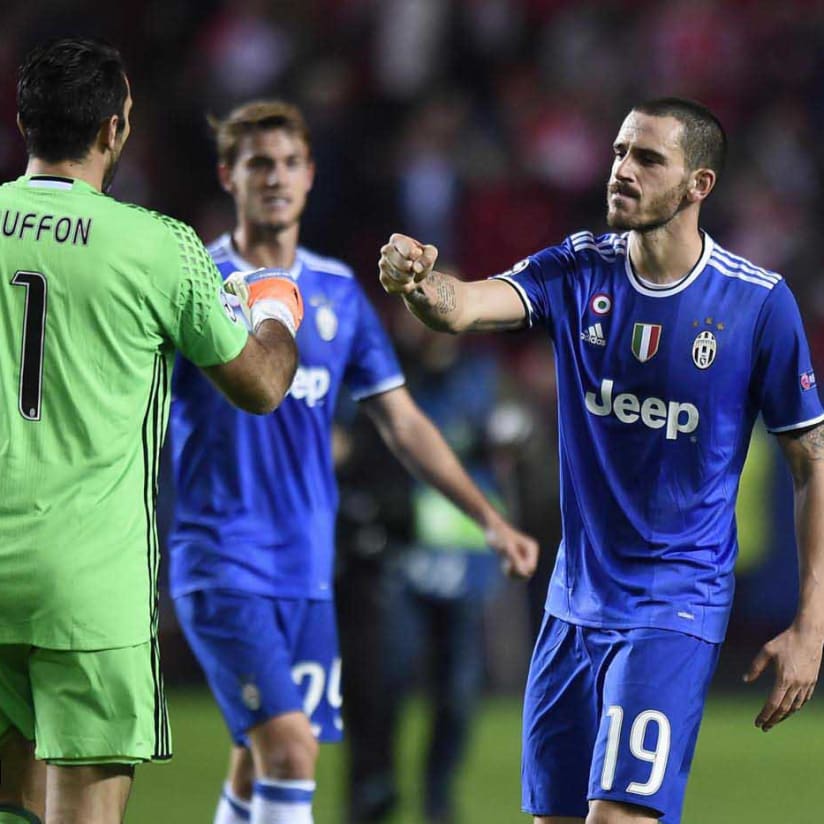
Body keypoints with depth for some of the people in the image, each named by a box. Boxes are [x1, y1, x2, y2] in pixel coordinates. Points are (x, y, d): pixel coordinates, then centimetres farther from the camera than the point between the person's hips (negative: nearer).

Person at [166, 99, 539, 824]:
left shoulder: (337, 291, 10)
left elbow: (403, 422, 15)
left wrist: (489, 519, 10)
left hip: (308, 570, 5)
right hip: (223, 565, -5)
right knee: (288, 750, -19)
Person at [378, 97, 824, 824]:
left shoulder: (758, 302, -9)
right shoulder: (579, 272, -1)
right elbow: (466, 307, -19)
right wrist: (421, 283, -45)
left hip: (675, 612, -5)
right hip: (576, 604, 5)